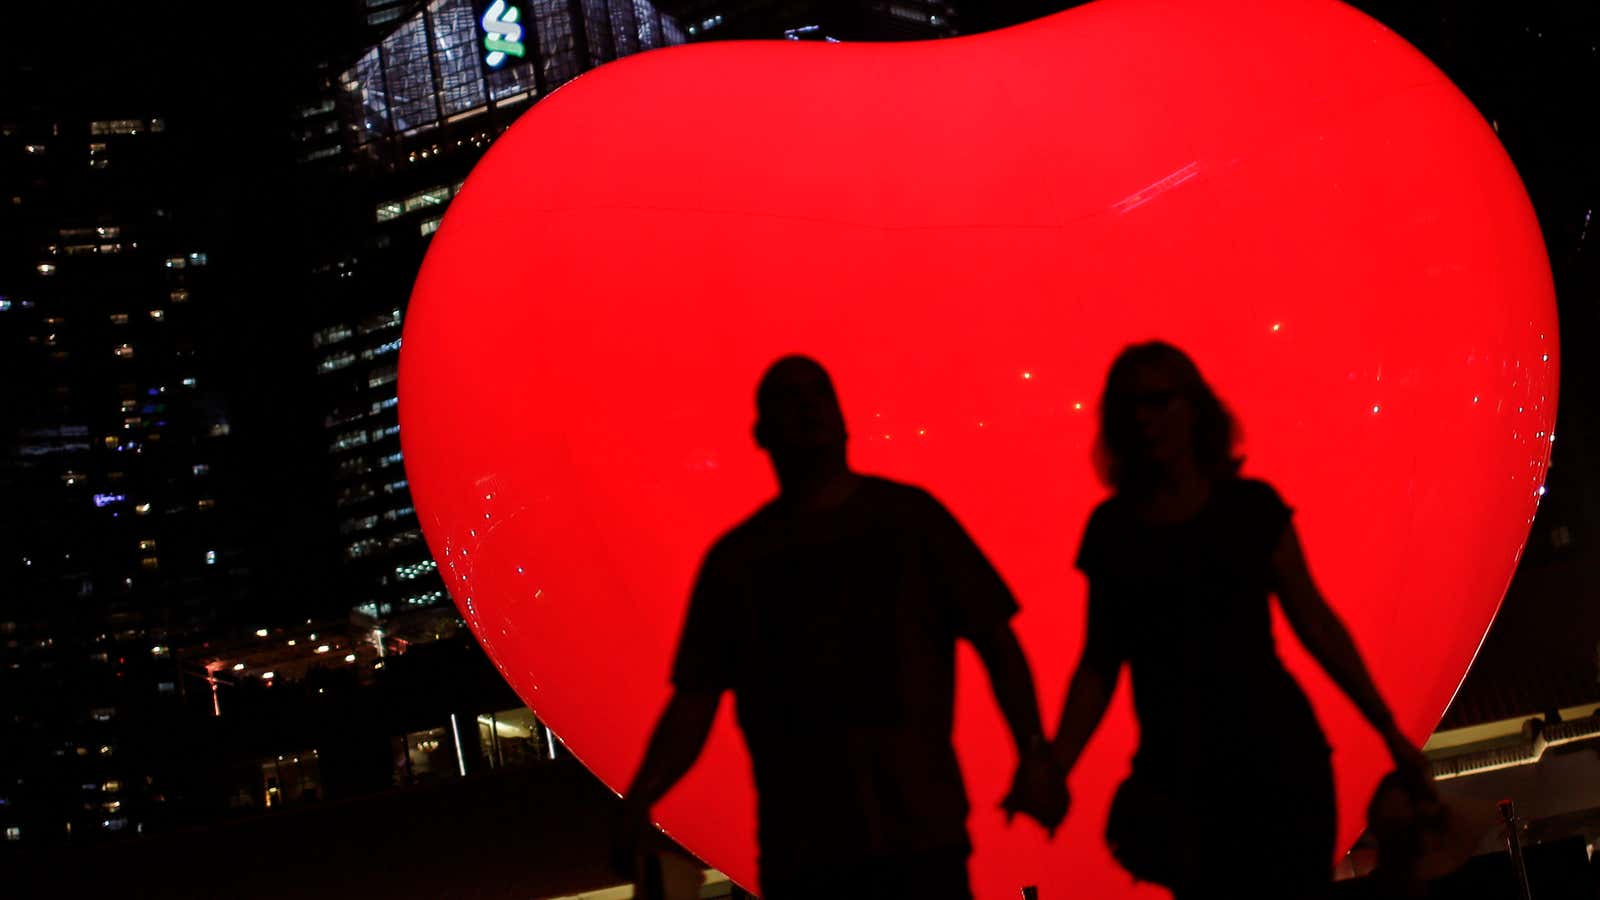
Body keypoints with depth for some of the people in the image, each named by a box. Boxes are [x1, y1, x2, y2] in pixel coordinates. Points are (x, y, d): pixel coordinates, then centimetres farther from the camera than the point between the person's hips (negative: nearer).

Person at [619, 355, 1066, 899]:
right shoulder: (735, 558, 10)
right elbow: (694, 701, 8)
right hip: (798, 851, 1)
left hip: (922, 835, -1)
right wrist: (639, 798, -9)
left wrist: (1034, 753, -8)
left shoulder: (908, 516, 8)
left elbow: (995, 639, 6)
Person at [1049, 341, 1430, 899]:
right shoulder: (1111, 529, 6)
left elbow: (1315, 623, 6)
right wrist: (1055, 765, -7)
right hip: (1177, 773, 1)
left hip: (1275, 754, -1)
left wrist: (1390, 733, 4)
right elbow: (1100, 663, 6)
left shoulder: (1250, 507, 3)